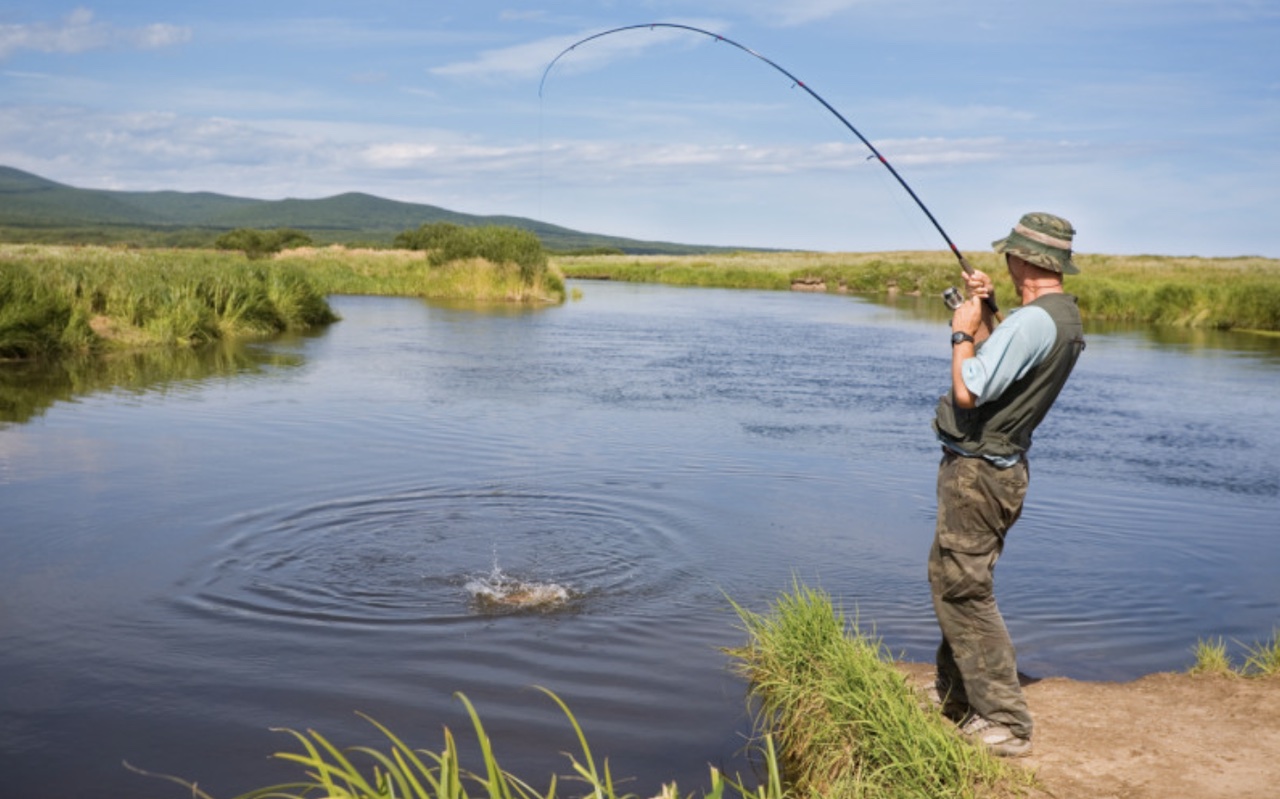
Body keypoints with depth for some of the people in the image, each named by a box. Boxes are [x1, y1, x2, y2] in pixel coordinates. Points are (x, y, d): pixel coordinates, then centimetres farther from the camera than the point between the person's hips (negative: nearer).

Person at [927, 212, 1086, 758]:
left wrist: (963, 332, -11)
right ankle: (954, 697, 33)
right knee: (953, 581, 21)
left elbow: (969, 391, -25)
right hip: (999, 467, 11)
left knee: (964, 592, -6)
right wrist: (984, 315, 11)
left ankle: (1005, 724, -2)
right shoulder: (1066, 317, 9)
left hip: (977, 471, -11)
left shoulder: (1031, 322, -23)